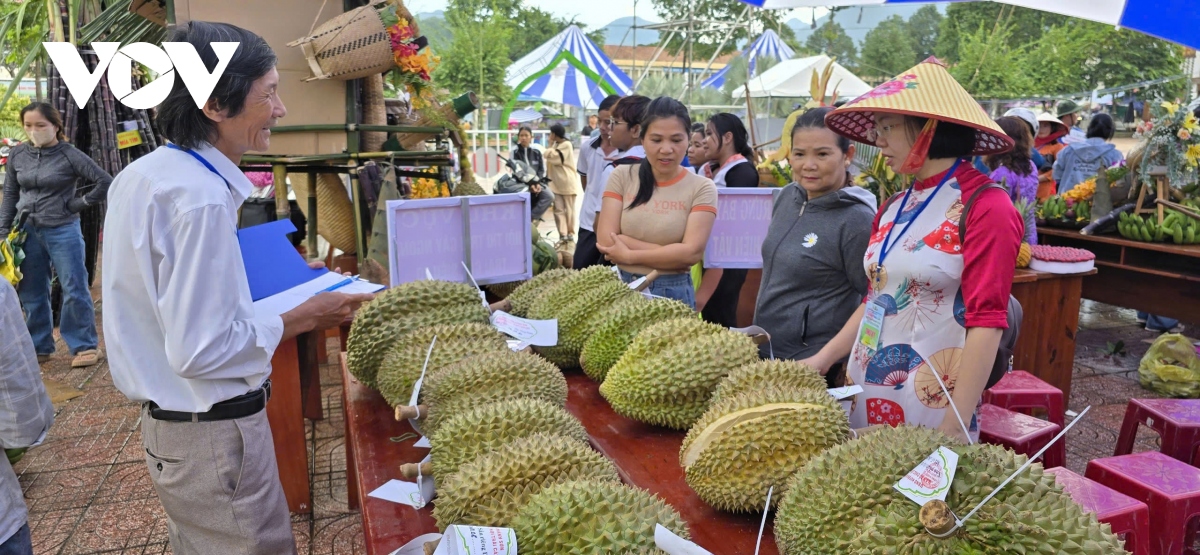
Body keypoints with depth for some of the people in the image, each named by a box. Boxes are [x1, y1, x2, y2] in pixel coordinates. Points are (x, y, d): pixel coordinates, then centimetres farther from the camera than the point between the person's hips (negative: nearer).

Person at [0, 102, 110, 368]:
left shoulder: (69, 155, -9)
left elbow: (105, 182, -9)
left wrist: (80, 203, -7)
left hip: (63, 231, -5)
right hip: (27, 232, 5)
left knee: (74, 290, 0)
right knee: (31, 294, 12)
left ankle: (85, 345, 11)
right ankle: (39, 347, 25)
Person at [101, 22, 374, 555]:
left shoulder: (141, 174, 6)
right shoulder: (201, 197, -26)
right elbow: (201, 350, -27)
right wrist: (305, 318, -16)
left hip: (165, 417, 10)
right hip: (213, 430, -10)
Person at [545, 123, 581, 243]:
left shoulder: (567, 145, -12)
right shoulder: (556, 145, 14)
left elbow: (553, 157, -17)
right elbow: (551, 161, 16)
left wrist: (550, 145, -4)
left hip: (567, 182, -7)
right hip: (557, 183, 7)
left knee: (569, 209, 4)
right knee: (559, 209, 0)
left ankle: (570, 233, 14)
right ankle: (563, 234, -1)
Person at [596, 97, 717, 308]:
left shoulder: (701, 188, -6)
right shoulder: (622, 177, -1)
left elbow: (692, 252, -15)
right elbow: (606, 241, -10)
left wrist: (628, 255, -14)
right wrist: (670, 254, -15)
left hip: (674, 293, -2)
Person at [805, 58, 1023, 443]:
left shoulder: (984, 207, -12)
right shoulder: (894, 208, 8)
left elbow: (986, 323, -16)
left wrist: (956, 427, -19)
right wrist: (820, 361, 8)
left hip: (930, 401, -6)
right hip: (866, 392, 7)